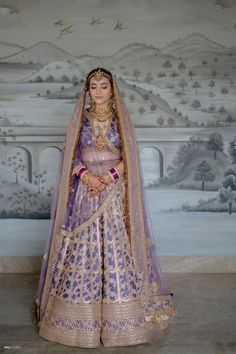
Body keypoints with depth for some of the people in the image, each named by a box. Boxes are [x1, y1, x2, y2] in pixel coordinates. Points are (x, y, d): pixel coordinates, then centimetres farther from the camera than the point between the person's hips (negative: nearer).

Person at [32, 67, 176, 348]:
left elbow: (129, 157, 0)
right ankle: (83, 314, 11)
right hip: (86, 191, 1)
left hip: (115, 193, -1)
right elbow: (71, 156, 4)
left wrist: (108, 177, -14)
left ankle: (119, 316, 10)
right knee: (84, 248, -2)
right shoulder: (79, 120, 8)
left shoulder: (122, 120, 6)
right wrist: (87, 175, -13)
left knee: (117, 248, -3)